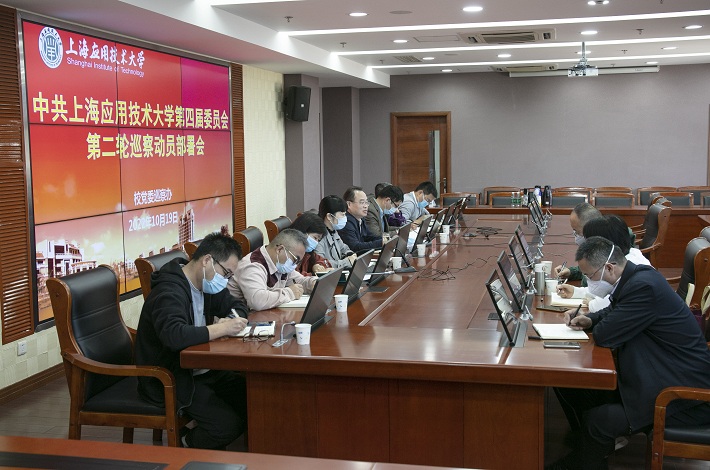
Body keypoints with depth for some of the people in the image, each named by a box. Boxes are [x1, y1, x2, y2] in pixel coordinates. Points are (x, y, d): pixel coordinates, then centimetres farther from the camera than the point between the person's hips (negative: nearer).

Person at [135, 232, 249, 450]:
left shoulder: (205, 284, 7)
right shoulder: (169, 291, -23)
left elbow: (238, 306, 20)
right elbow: (175, 336, -40)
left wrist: (231, 320, -5)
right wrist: (222, 328, -30)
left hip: (200, 371, 9)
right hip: (170, 379, -9)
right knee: (228, 425, -22)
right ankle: (185, 448, 8)